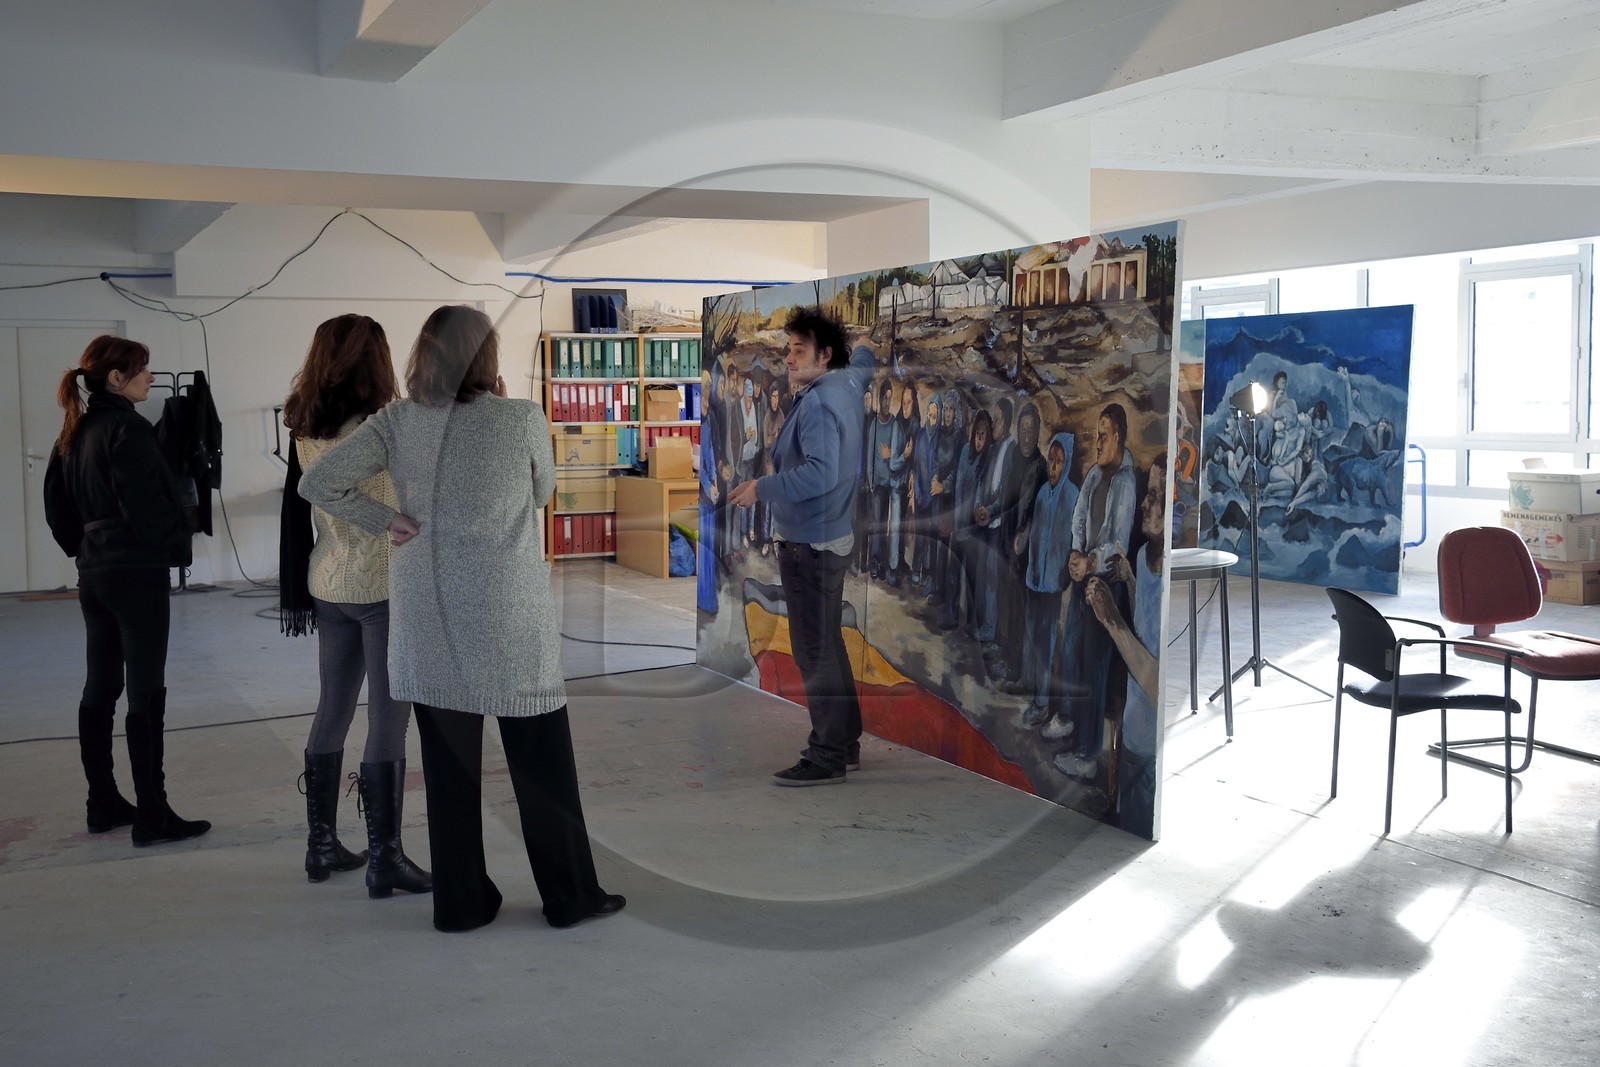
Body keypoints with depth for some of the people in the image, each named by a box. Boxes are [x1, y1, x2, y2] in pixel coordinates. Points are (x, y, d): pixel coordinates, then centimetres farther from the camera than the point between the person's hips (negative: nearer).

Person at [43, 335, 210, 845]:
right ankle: (152, 817, 0)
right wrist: (177, 545, -4)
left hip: (94, 574, 9)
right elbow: (147, 507, -20)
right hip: (138, 574, -9)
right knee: (146, 694, -4)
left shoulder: (75, 430, 10)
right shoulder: (129, 429, -16)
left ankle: (103, 804, 23)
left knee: (99, 689, 14)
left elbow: (56, 503, 15)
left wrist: (83, 548, 19)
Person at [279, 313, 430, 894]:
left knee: (332, 712, 15)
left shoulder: (304, 431, 4)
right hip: (384, 587, -7)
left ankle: (322, 846, 23)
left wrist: (294, 593, 15)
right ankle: (385, 858, 2)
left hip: (328, 588, 7)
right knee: (388, 719, -1)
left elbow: (293, 517, 8)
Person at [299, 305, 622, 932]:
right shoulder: (523, 419, -9)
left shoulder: (399, 421, -1)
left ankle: (460, 902, 19)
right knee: (541, 760, 8)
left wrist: (385, 521, 0)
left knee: (448, 762, 11)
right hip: (508, 616, -3)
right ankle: (569, 896, 17)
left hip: (427, 616, 3)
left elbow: (318, 483, -5)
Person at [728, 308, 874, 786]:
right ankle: (846, 743, 27)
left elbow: (821, 472, -32)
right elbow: (864, 360, 33)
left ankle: (827, 757, -1)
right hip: (833, 536, 11)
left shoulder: (818, 403, -20)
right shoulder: (847, 381, 9)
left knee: (814, 652, -6)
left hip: (810, 546, -11)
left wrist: (762, 488, -27)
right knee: (829, 645, 18)